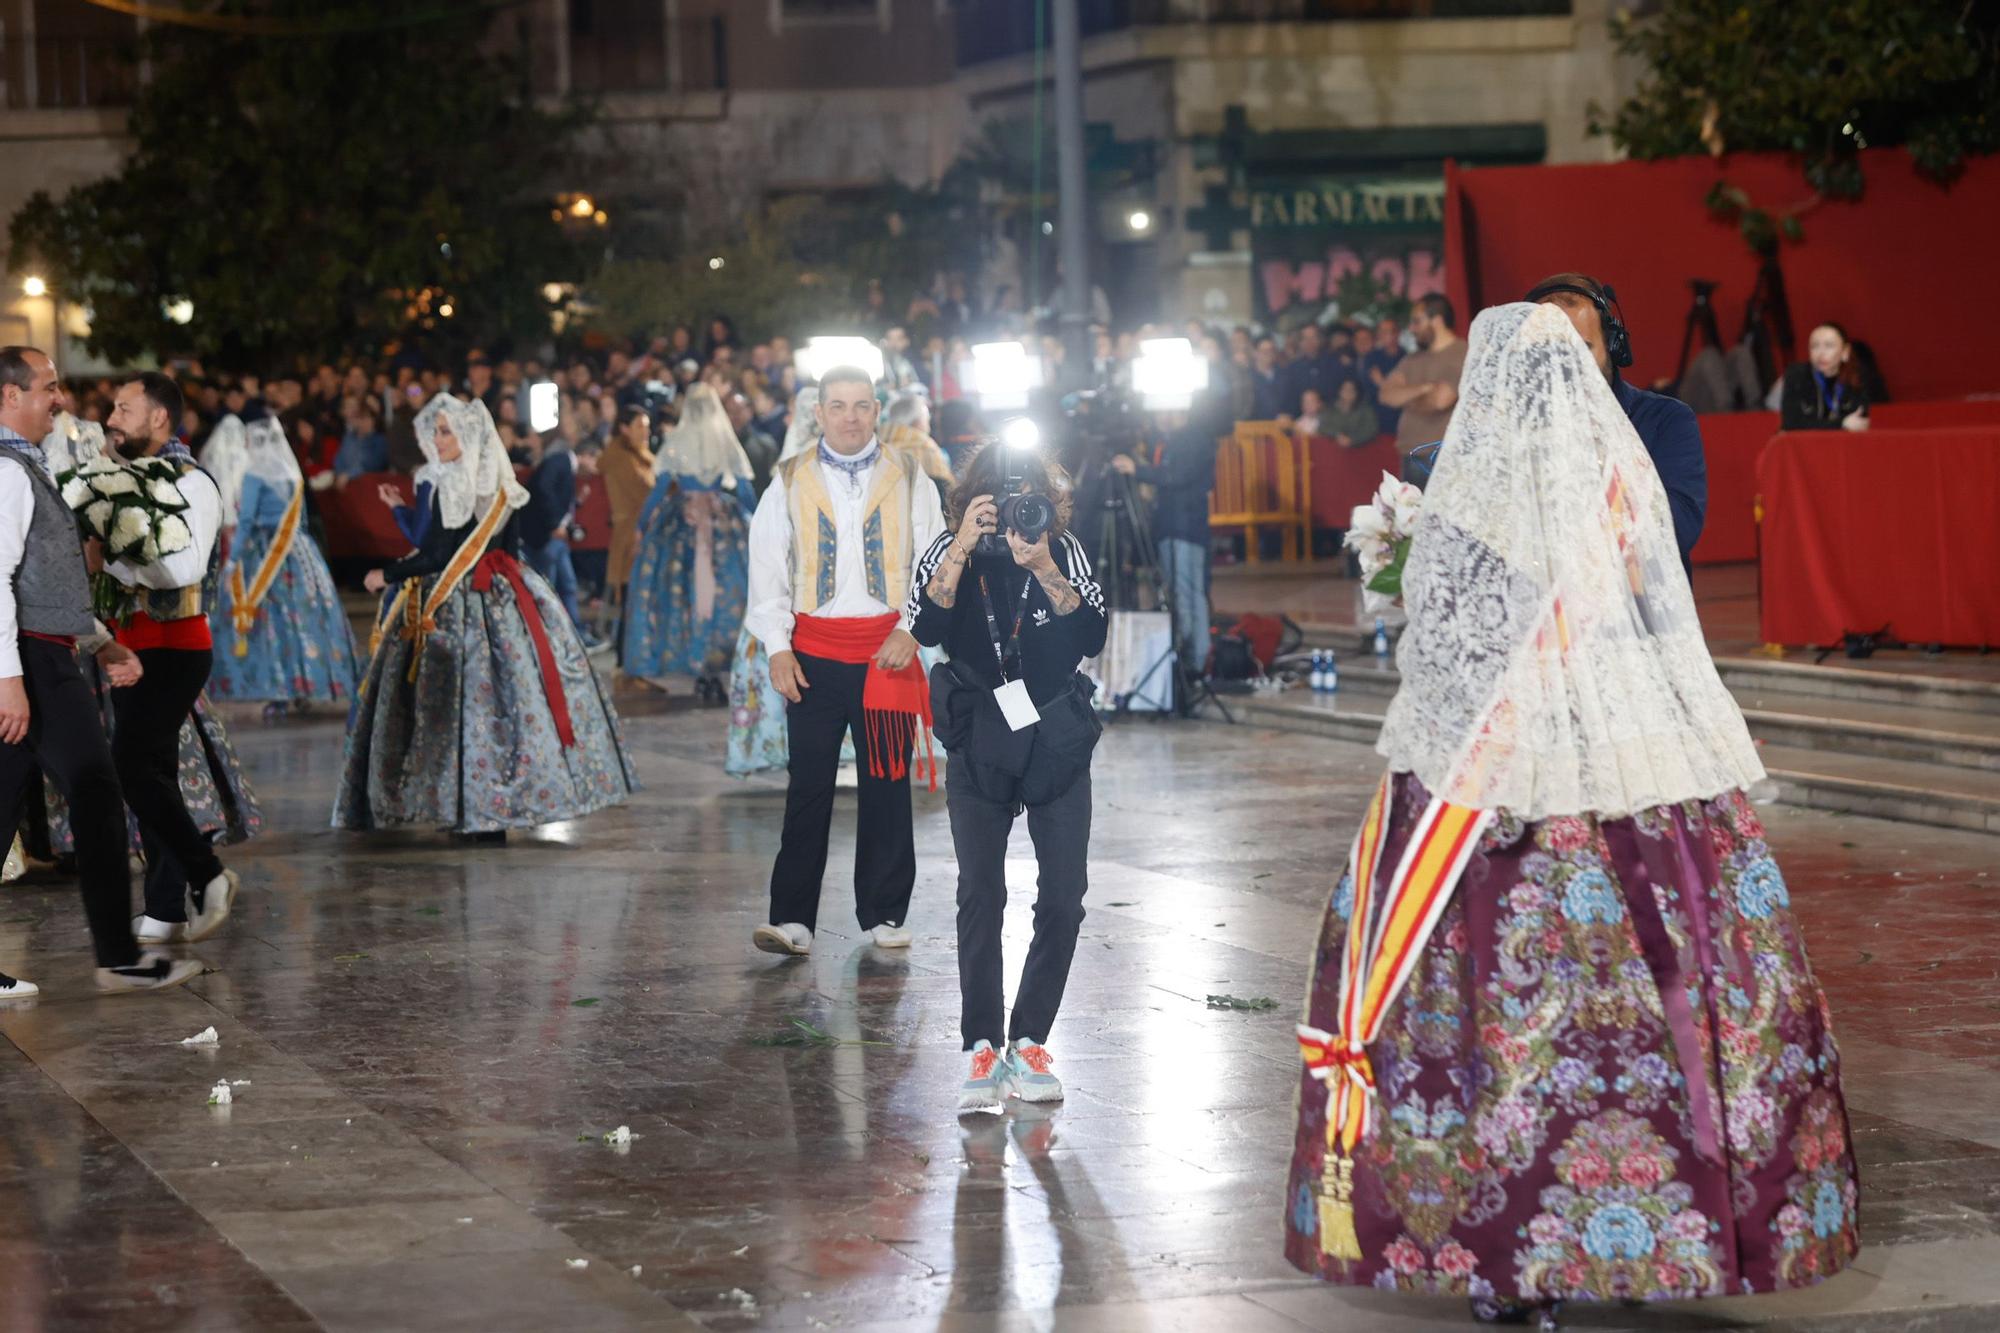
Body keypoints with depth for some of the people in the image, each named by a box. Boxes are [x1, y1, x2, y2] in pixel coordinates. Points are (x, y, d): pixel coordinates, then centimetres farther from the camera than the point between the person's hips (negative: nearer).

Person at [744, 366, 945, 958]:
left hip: (889, 650, 0)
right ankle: (793, 919, -1)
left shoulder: (909, 483, 8)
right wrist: (778, 648, -2)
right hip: (814, 652, 0)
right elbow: (767, 569, 6)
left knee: (887, 784, 4)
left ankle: (884, 914, 14)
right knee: (808, 786, -2)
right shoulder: (789, 484, 7)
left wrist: (910, 630, -7)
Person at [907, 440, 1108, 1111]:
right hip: (979, 746, -1)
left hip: (1057, 744, 1)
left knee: (1064, 898, -1)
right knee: (980, 894, -7)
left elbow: (1093, 637, -12)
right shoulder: (947, 552, -2)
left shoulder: (1063, 551, 0)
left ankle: (1029, 1041, 11)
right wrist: (964, 548, -25)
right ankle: (983, 1049, -3)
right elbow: (925, 627, -19)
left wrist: (1044, 570, -23)